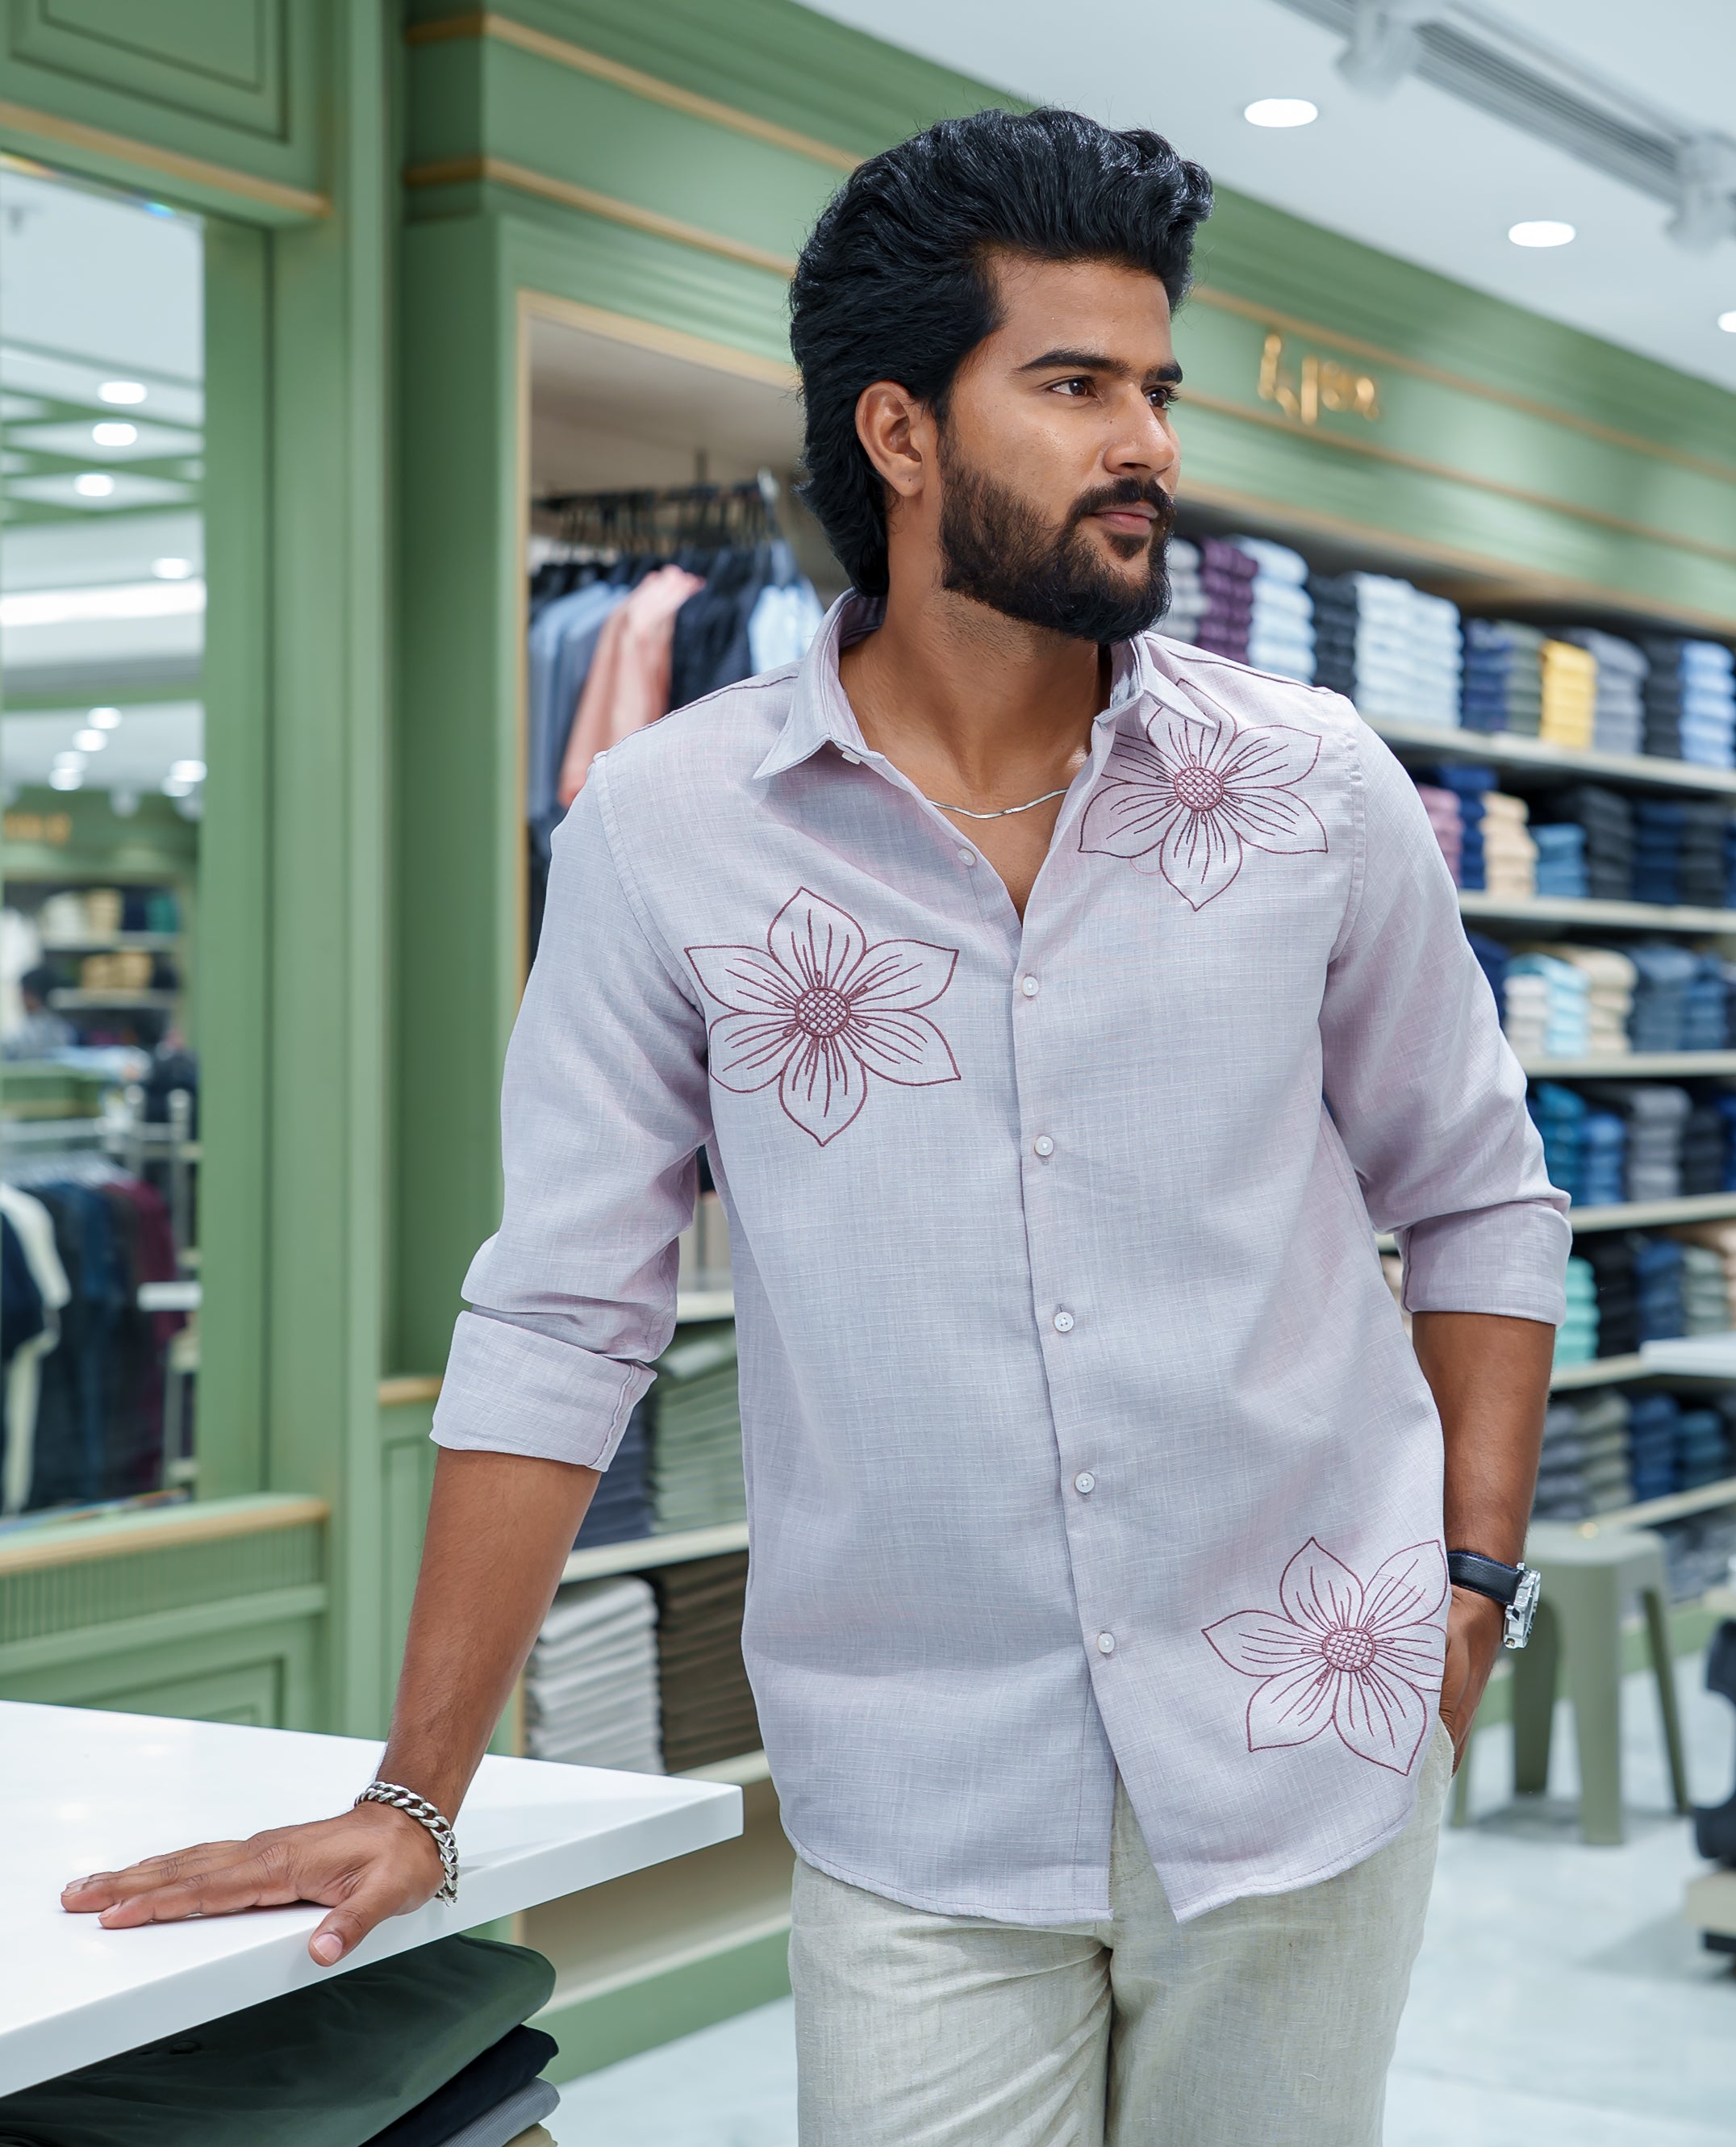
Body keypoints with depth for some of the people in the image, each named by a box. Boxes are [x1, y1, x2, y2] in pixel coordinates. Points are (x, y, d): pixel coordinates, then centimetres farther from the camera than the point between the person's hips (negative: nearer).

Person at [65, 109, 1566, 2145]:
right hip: (919, 1811, -1)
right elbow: (560, 1321, -3)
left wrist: (1474, 1577, 2)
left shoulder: (1316, 791, 0)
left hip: (1303, 1751, 2)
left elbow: (1476, 1196, 12)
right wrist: (414, 1800, -3)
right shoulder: (669, 827, -5)